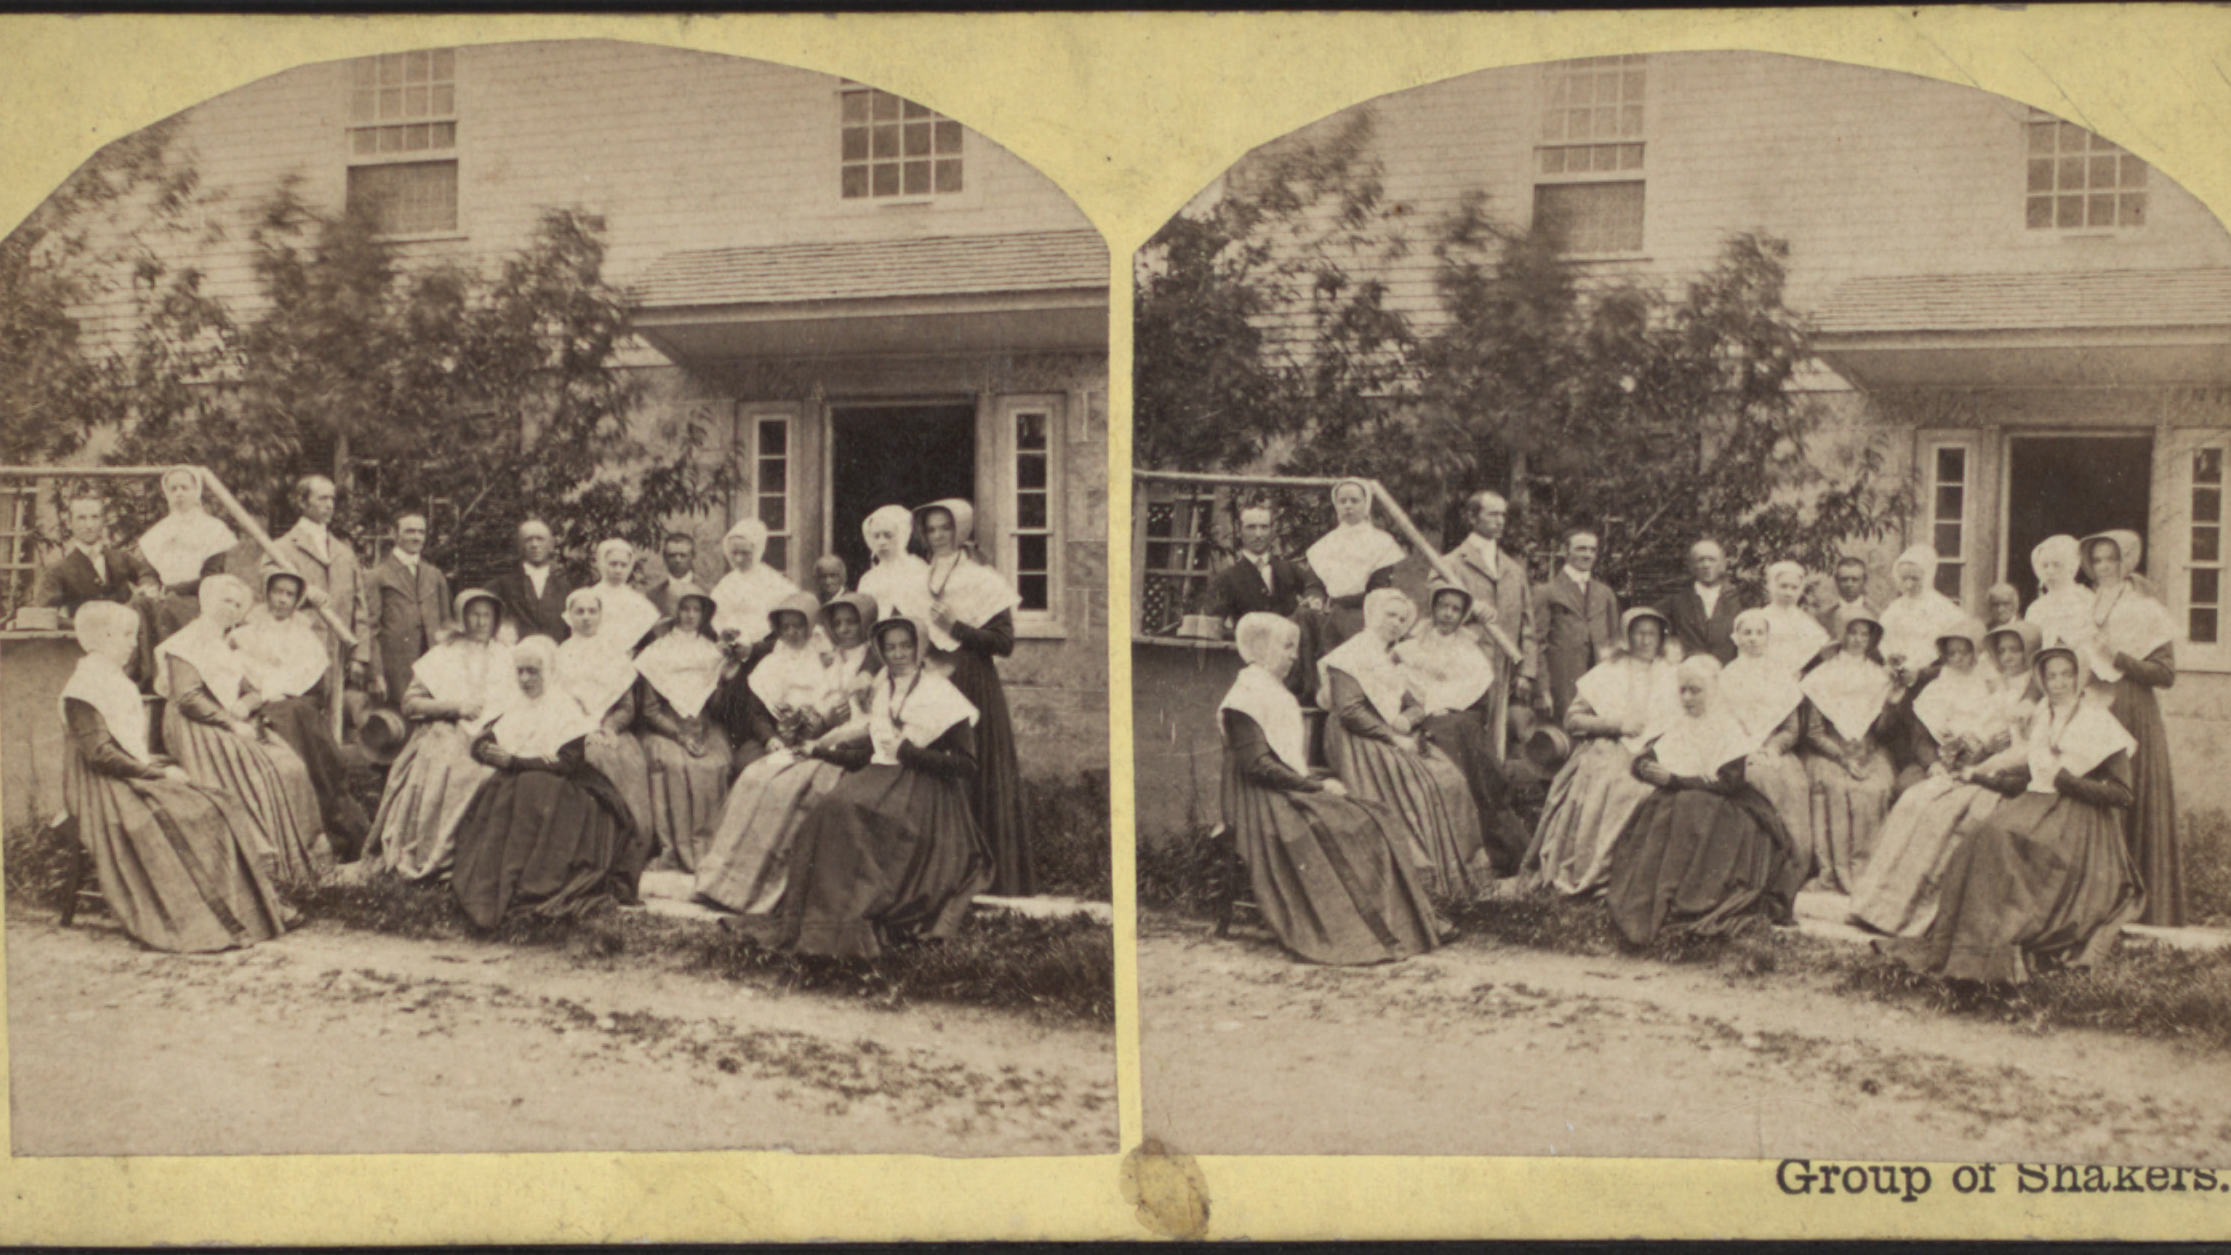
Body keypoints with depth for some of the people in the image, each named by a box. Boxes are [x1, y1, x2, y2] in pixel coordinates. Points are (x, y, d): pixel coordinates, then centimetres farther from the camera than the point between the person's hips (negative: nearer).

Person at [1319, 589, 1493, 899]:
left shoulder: (1393, 658, 21)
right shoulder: (1352, 655, -5)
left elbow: (1412, 704, 16)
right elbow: (1349, 711, -15)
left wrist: (1409, 718, -9)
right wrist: (1393, 737, -16)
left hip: (1399, 739, 8)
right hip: (1361, 743, -8)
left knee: (1451, 779, -11)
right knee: (1416, 787, -26)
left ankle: (1457, 868, -8)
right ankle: (1421, 871, -22)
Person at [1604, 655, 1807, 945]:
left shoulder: (1729, 730, -2)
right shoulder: (1675, 727, 13)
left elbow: (1728, 783, -14)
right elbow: (1640, 761, 5)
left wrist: (1674, 779, -17)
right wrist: (1648, 770, -20)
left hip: (1720, 810, -5)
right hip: (1673, 805, 5)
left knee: (1688, 814, -32)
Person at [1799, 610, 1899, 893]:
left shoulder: (1880, 677, 14)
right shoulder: (1822, 676, 6)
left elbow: (1882, 730, 6)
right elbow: (1813, 731, 1)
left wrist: (1893, 703, -11)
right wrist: (1844, 758, -11)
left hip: (1869, 754, 2)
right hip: (1829, 753, -2)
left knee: (1876, 788, -27)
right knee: (1837, 788, -30)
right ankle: (1834, 875, -26)